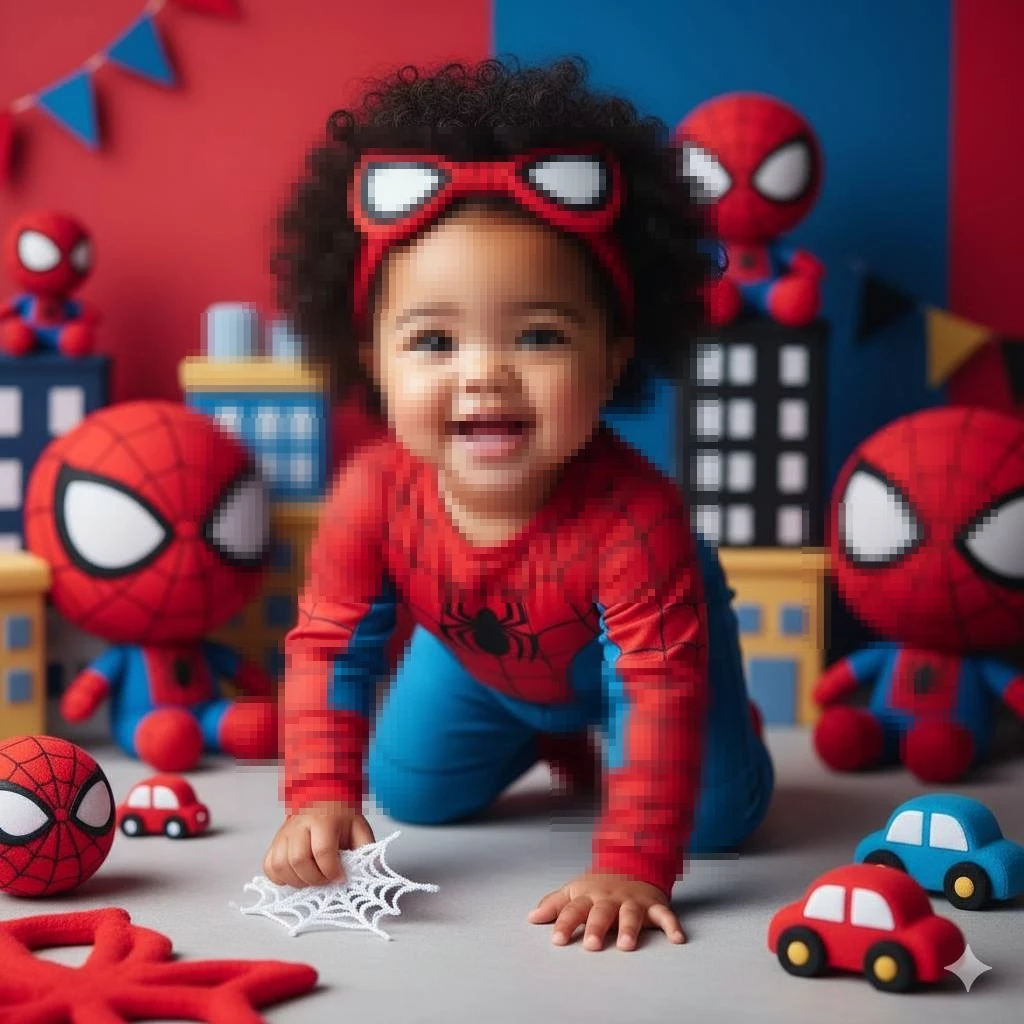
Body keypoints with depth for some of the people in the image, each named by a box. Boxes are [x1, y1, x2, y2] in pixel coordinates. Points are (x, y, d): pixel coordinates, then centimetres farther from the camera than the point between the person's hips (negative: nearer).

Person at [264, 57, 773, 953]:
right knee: (410, 795, 9)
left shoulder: (634, 514, -47)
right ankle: (546, 736, 38)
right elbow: (327, 647, -24)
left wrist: (630, 870, -49)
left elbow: (663, 691, -44)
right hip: (478, 655, 4)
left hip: (615, 656, -3)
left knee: (715, 818, -8)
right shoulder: (374, 494, -34)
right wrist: (321, 796, -37)